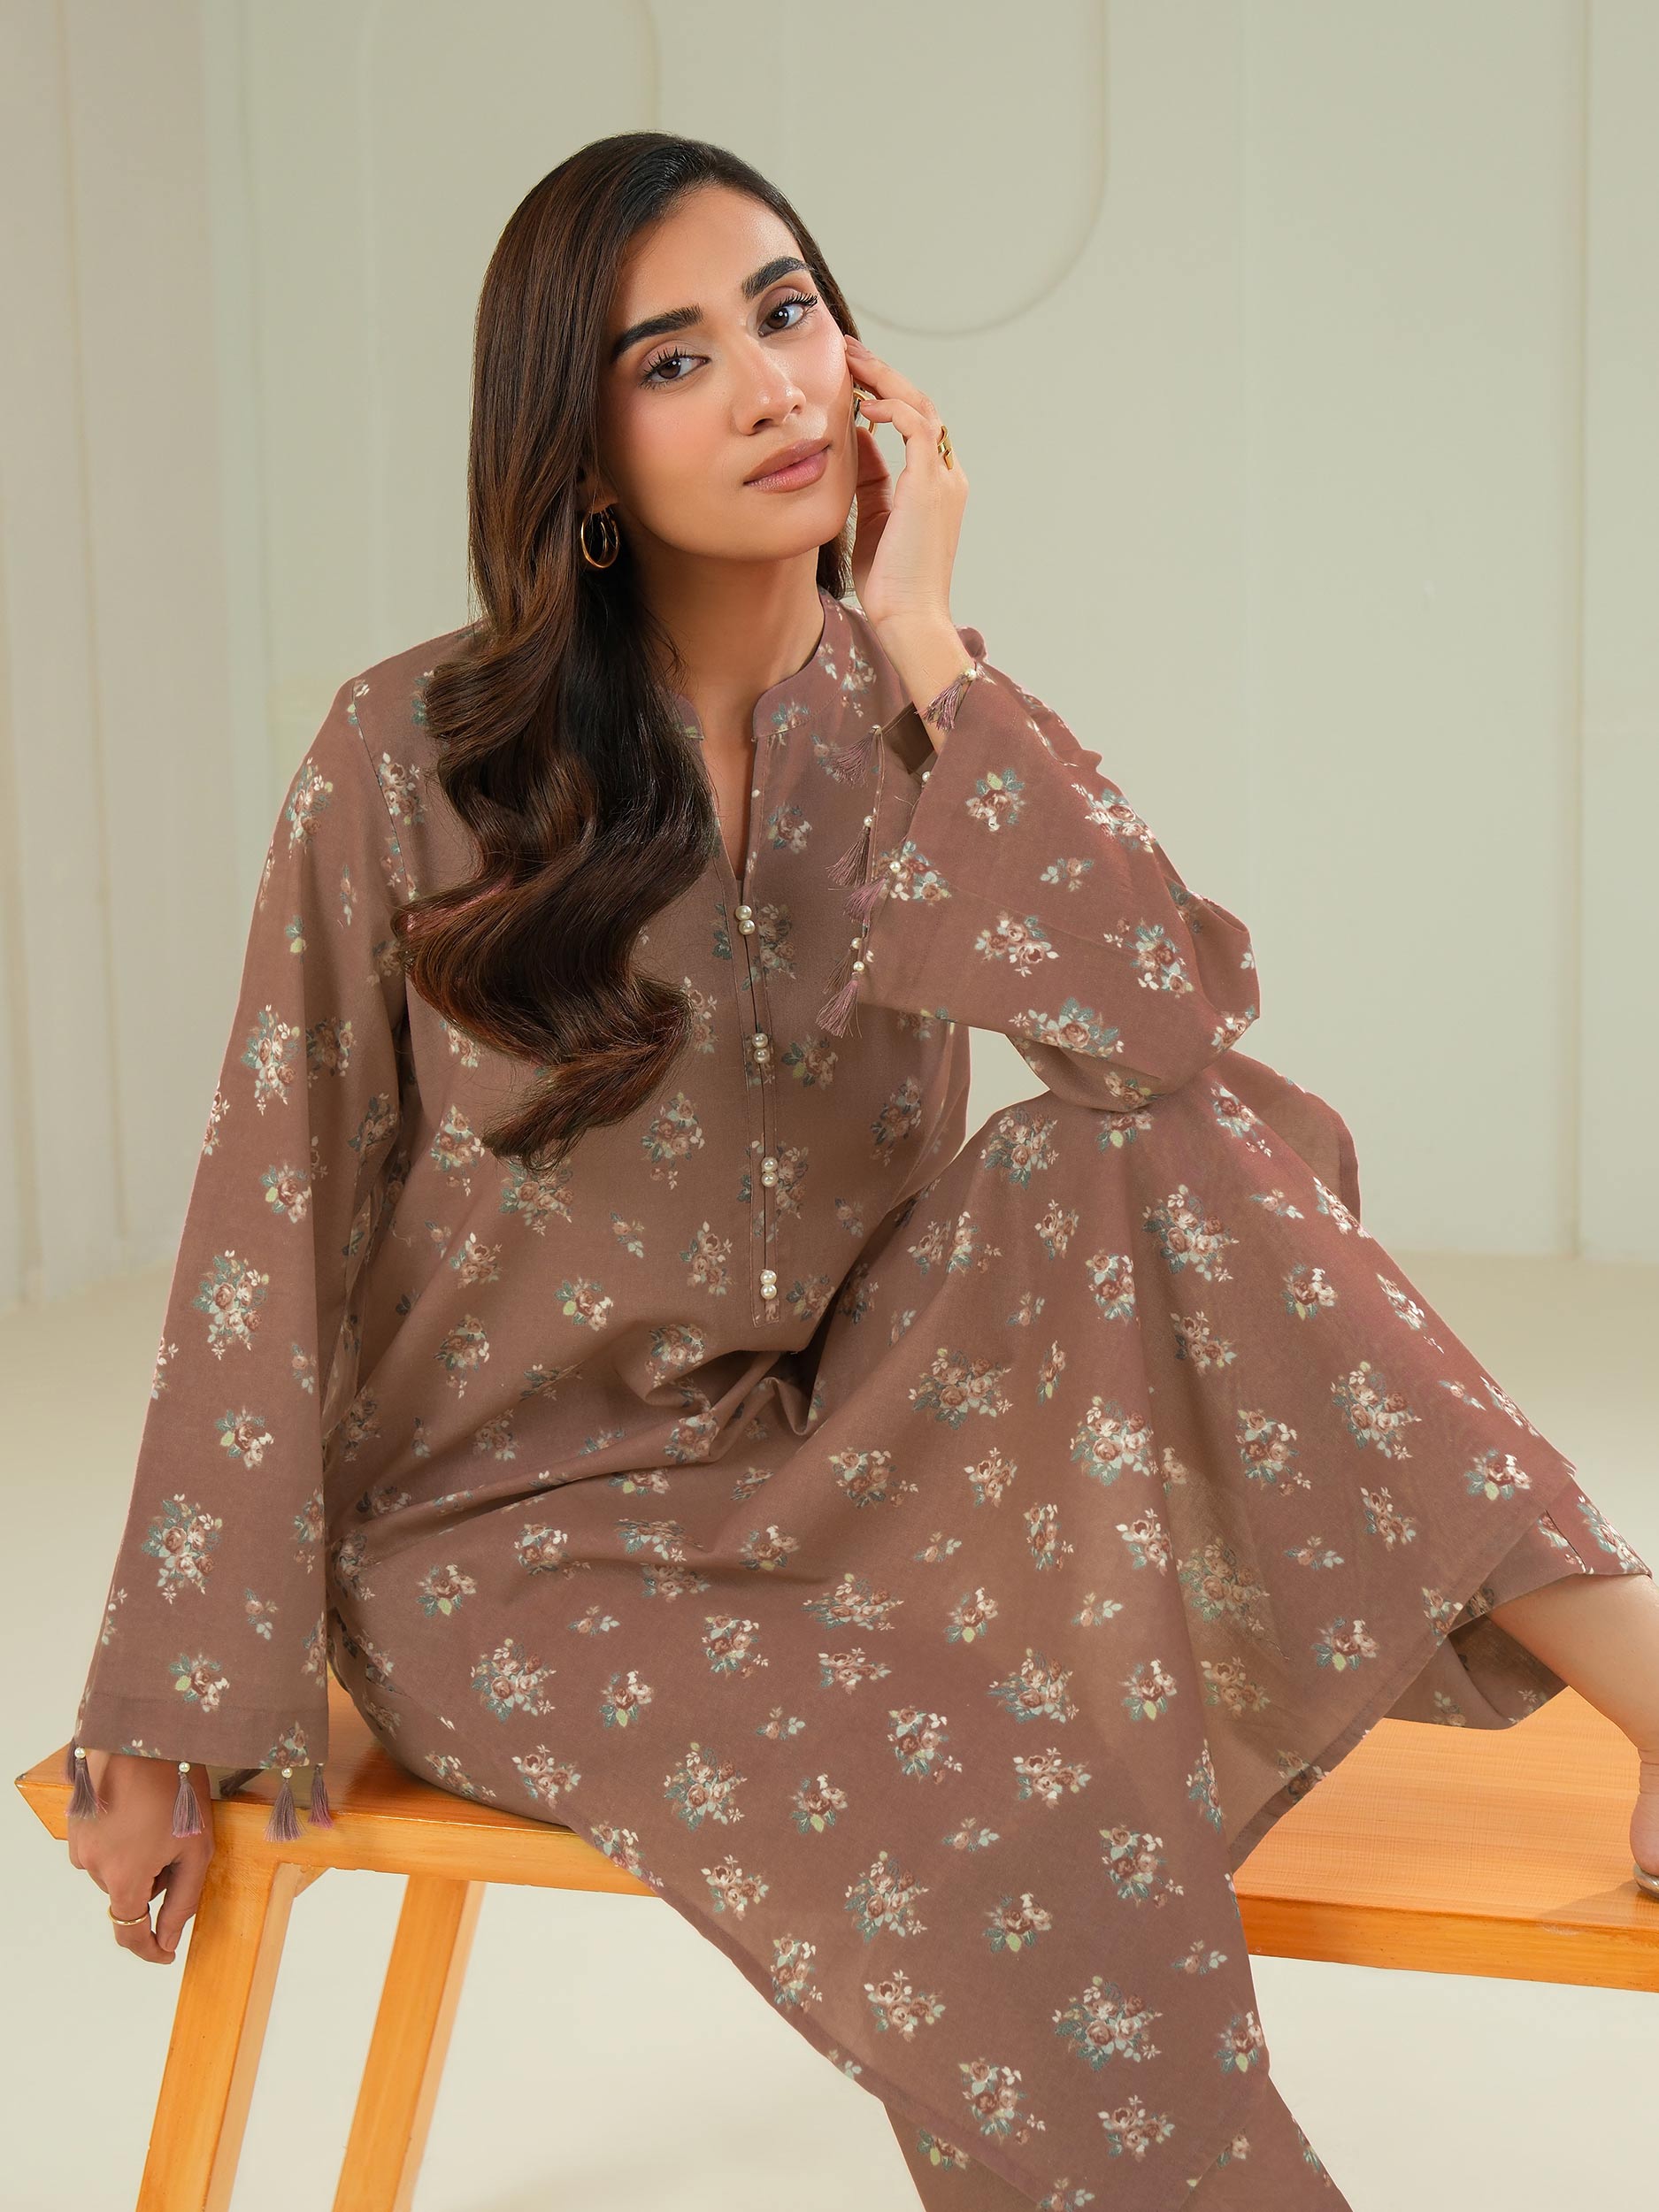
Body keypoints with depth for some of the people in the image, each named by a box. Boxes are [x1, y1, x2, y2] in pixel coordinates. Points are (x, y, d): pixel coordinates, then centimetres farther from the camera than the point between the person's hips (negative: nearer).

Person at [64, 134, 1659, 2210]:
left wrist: (919, 633, -19)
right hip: (516, 1533, -3)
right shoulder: (412, 761, -12)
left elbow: (1173, 1008, -22)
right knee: (1019, 1891, -29)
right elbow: (269, 1245, -9)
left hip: (817, 1464, 3)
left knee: (1172, 1141, -25)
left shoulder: (910, 722, -2)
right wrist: (162, 1725, -7)